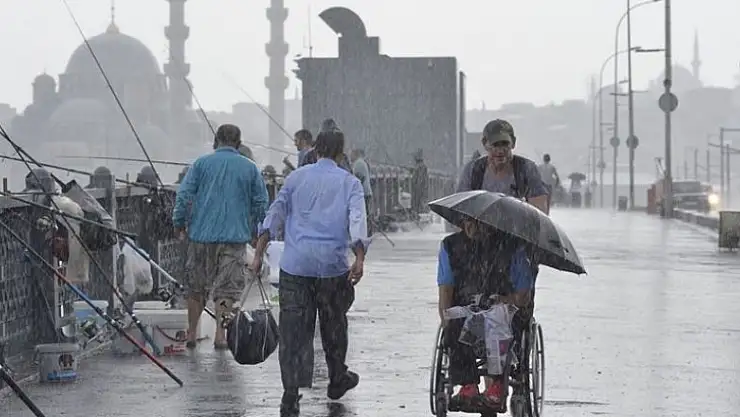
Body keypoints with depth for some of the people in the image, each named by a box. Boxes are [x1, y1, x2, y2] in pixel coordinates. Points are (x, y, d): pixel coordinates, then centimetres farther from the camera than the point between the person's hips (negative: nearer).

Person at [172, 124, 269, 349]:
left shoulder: (201, 163, 2)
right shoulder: (250, 168, 5)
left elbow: (184, 195, -3)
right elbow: (261, 203, 7)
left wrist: (179, 223, 8)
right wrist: (256, 231, 20)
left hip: (202, 233, 1)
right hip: (235, 237, -1)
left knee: (195, 287, 13)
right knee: (227, 288, 1)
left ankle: (191, 333, 17)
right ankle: (220, 334, -9)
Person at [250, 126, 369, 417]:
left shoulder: (297, 177, 11)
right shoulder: (349, 182, 6)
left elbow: (275, 214, 4)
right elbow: (357, 220, -9)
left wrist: (259, 254, 3)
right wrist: (359, 260, -17)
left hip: (295, 264, 1)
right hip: (333, 265, -1)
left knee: (293, 331, -1)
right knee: (333, 324, 19)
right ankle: (337, 380, 36)